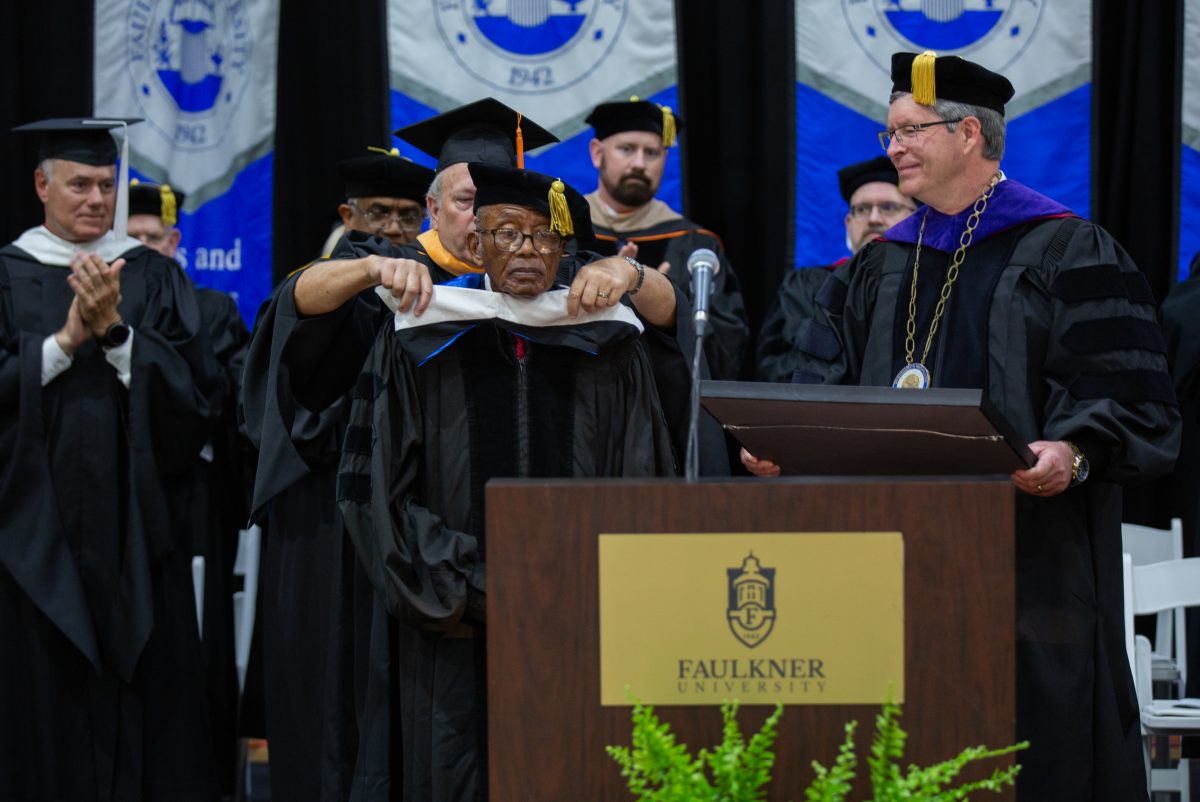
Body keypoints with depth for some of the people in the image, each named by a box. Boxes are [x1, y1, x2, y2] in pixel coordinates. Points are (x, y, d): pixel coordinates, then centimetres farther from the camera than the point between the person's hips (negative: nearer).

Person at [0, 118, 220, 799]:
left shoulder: (156, 276, 8)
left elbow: (192, 392, -3)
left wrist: (115, 333, -14)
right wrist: (67, 339, -16)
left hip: (135, 521, 1)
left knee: (145, 687, 0)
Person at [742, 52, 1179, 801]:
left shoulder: (1065, 253, -4)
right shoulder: (881, 268, 16)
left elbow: (1129, 399, -10)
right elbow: (829, 388, 13)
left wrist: (1073, 453, -29)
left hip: (1026, 560, -6)